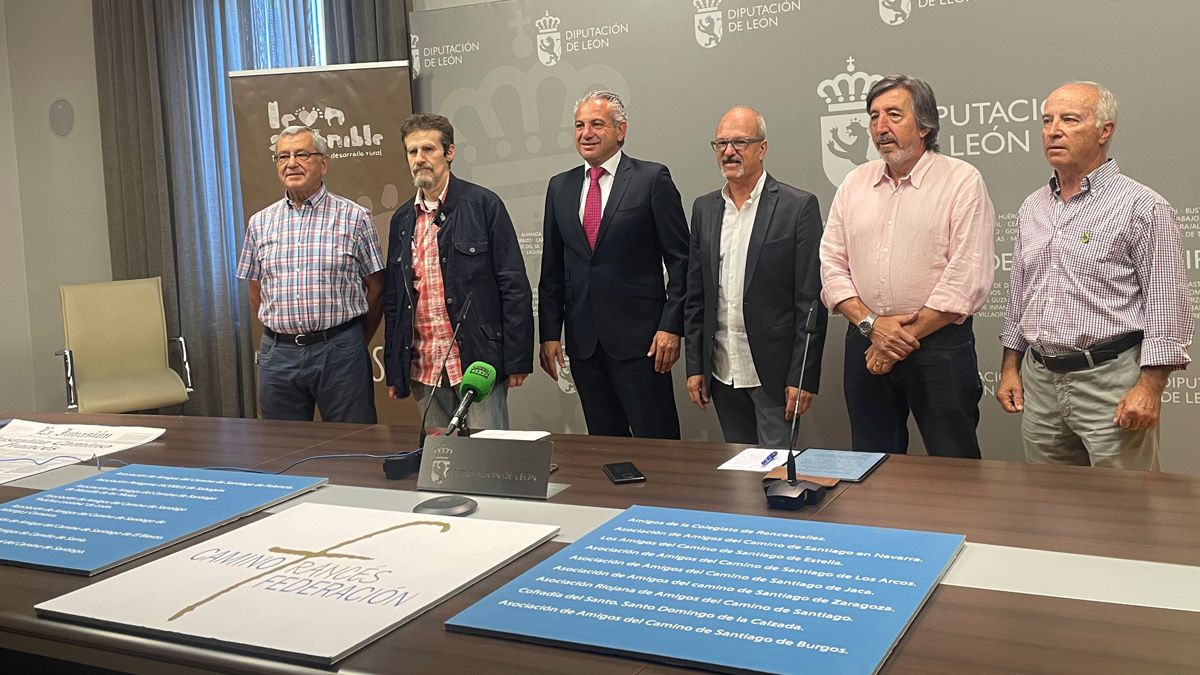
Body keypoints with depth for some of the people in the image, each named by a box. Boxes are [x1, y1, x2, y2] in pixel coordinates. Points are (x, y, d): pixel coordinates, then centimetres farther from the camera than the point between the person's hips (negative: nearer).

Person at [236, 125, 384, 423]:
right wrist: (283, 336, 13)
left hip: (340, 352, -3)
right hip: (277, 353, 3)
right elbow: (256, 294, 17)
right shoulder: (259, 223, 9)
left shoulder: (355, 217, 0)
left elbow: (375, 289, 4)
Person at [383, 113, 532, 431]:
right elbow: (393, 299, 16)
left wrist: (516, 361, -11)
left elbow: (514, 286, -6)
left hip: (478, 363, -5)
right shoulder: (402, 220, 13)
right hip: (423, 371, 5)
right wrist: (393, 371, 12)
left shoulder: (483, 204, -3)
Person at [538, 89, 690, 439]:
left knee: (657, 443, -1)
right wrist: (549, 333, 8)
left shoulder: (652, 179, -2)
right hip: (583, 340, 5)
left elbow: (680, 259, -4)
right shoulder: (560, 187, 12)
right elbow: (552, 269, 14)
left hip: (638, 337, -4)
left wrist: (671, 327, -11)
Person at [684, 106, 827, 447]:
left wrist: (802, 377, -12)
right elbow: (695, 296, 11)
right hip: (722, 371, 5)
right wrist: (694, 366, 7)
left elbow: (811, 301, -9)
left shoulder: (799, 207, -6)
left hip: (774, 373, -5)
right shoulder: (704, 209, 10)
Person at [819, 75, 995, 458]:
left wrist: (906, 337, -11)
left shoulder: (962, 181, -4)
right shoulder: (854, 184, 11)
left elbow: (967, 278, -11)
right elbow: (832, 264, 7)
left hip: (939, 345, -4)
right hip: (865, 343, 4)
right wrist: (871, 323, -8)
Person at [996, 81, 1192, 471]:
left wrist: (1149, 388, -16)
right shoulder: (1032, 209, 13)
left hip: (1110, 380, -6)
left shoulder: (1142, 207, -7)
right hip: (1038, 381, 6)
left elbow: (1167, 307, -10)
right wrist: (1010, 367, 16)